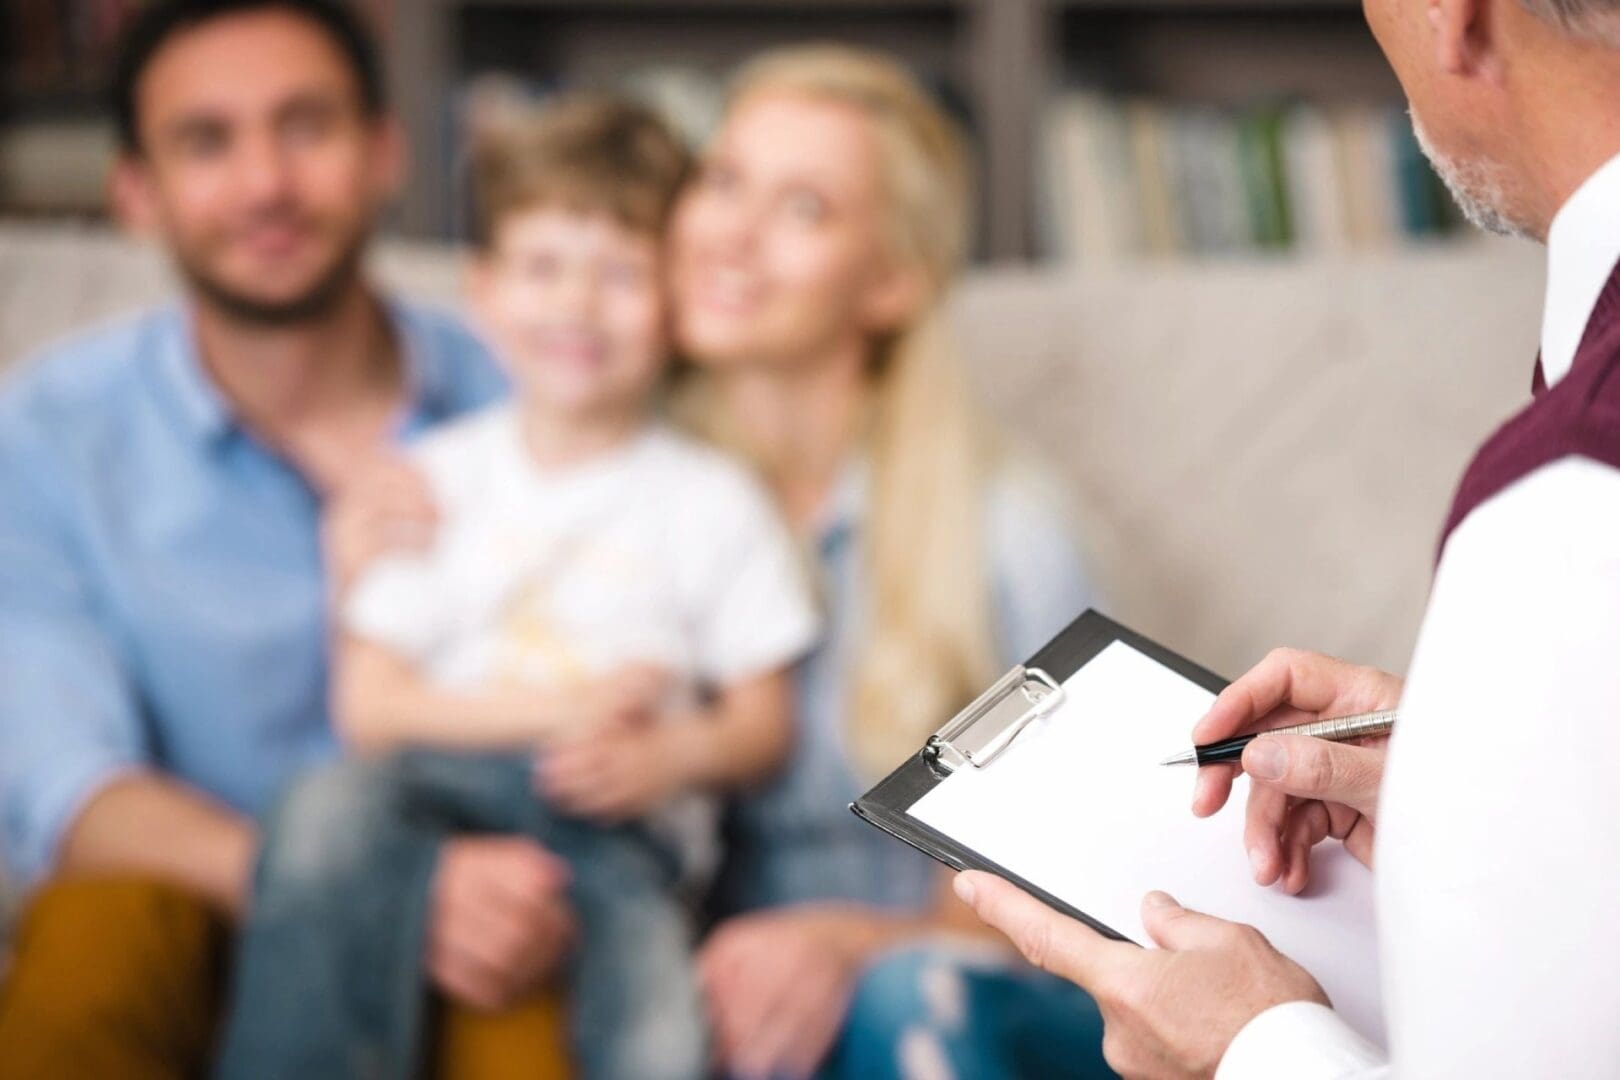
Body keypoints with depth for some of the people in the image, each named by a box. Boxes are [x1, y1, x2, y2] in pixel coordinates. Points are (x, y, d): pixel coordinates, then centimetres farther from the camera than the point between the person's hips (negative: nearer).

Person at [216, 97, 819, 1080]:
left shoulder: (714, 502, 11)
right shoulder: (438, 478, 12)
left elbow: (763, 725, 9)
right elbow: (369, 705, 4)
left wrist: (673, 757, -14)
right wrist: (558, 714, -7)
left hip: (626, 826, -1)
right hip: (441, 793, 1)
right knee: (326, 813, -34)